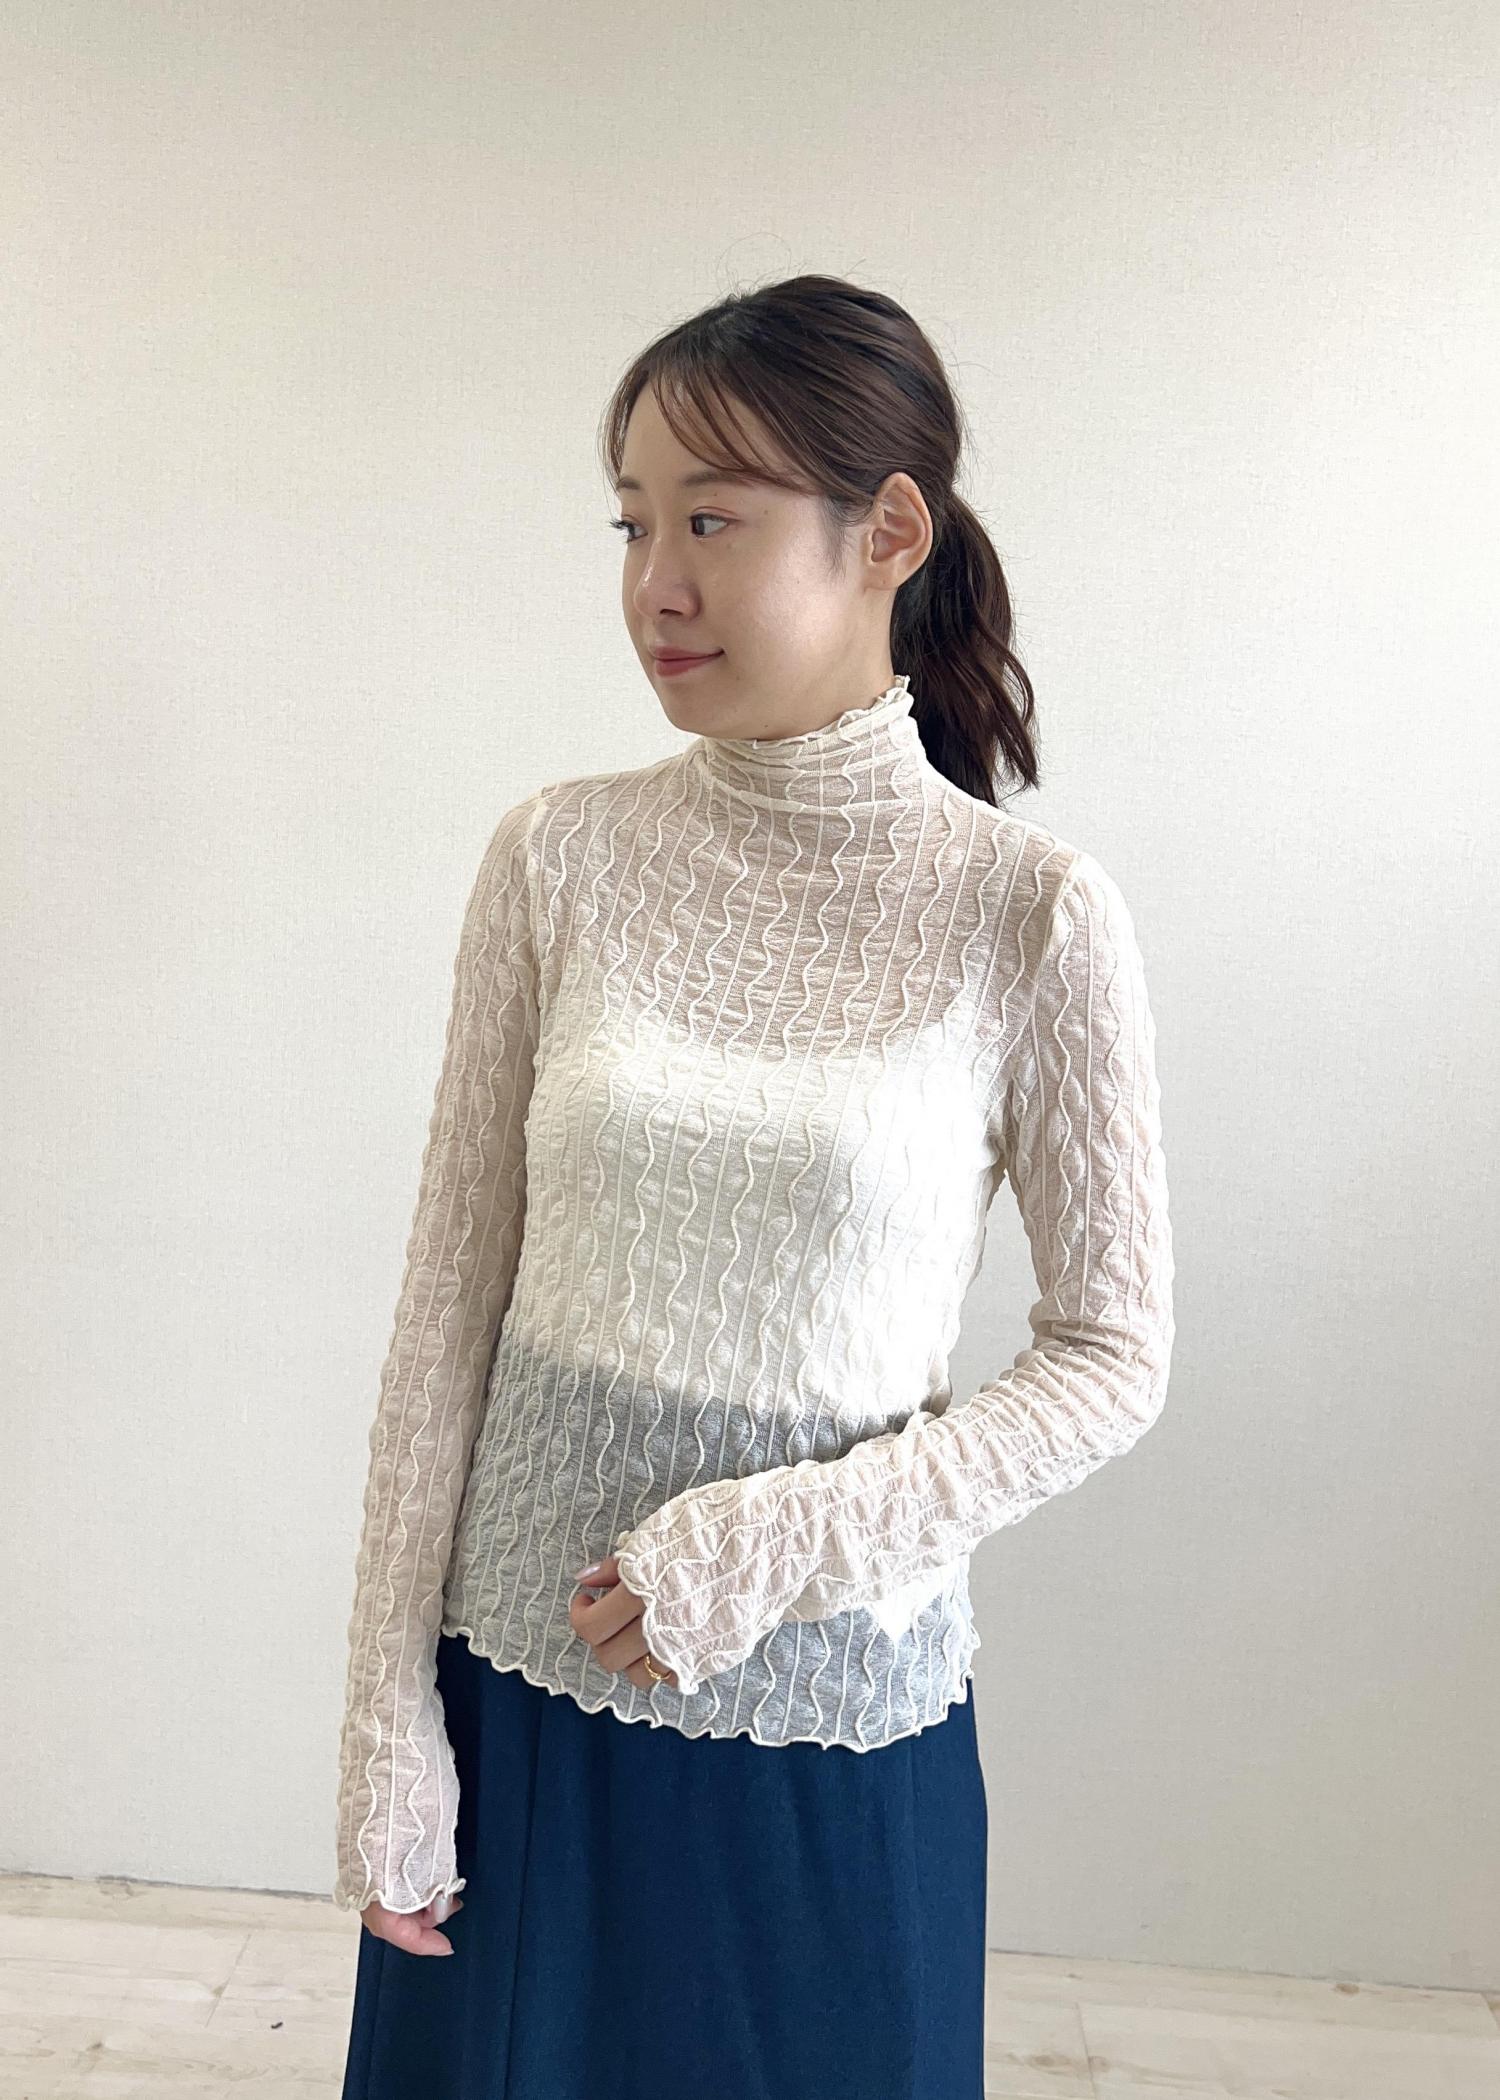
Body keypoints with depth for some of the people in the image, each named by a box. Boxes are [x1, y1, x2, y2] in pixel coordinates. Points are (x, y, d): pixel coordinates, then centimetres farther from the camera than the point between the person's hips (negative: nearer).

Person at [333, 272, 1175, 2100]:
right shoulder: (560, 857, -5)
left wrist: (779, 1542, -15)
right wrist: (387, 1710, -2)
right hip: (524, 1680, 2)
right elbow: (452, 1292, -3)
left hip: (837, 1723, -1)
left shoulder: (1035, 914, -11)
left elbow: (1113, 1351, -5)